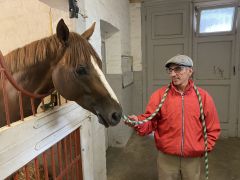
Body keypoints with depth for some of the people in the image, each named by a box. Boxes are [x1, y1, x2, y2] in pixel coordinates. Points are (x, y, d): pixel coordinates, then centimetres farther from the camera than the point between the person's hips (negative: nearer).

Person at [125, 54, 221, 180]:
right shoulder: (159, 95, -8)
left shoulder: (203, 96, -5)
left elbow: (213, 128, 4)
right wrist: (137, 122, -27)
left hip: (193, 158, 1)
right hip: (166, 157, -1)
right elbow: (149, 122, -8)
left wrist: (206, 147, -3)